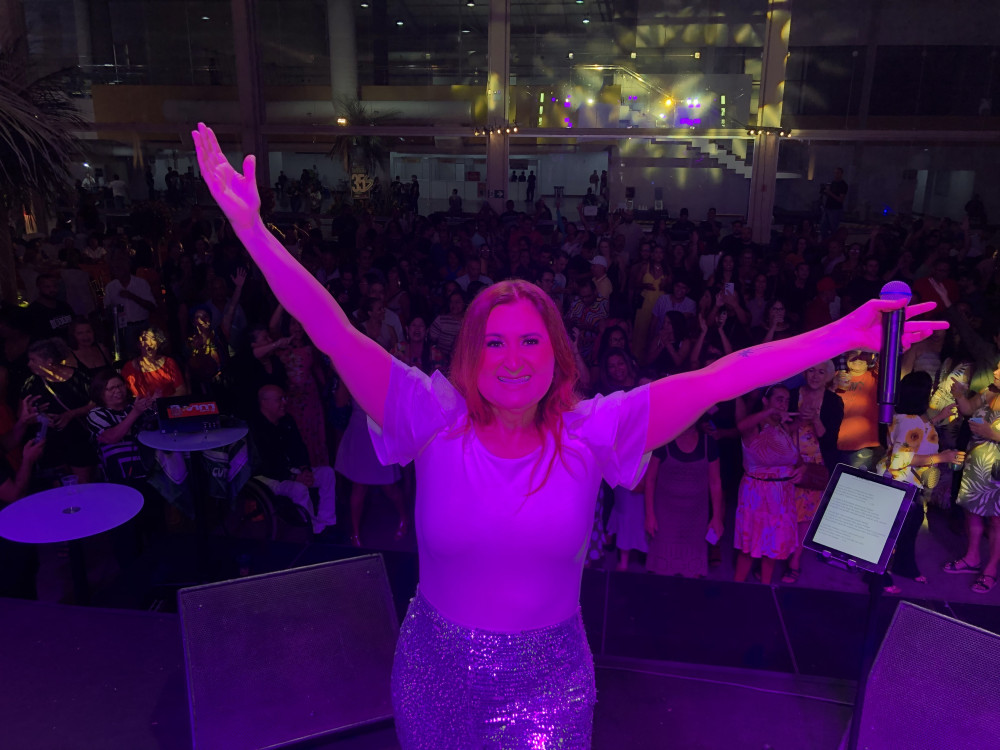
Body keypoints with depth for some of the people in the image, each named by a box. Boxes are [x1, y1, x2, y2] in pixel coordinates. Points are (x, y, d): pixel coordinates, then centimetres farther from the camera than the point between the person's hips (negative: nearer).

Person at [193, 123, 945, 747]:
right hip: (437, 666, 1)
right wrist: (250, 224, -29)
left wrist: (846, 336, -18)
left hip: (548, 677, 0)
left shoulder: (591, 432, -14)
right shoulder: (434, 418, -16)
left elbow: (719, 379, -17)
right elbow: (334, 333, -23)